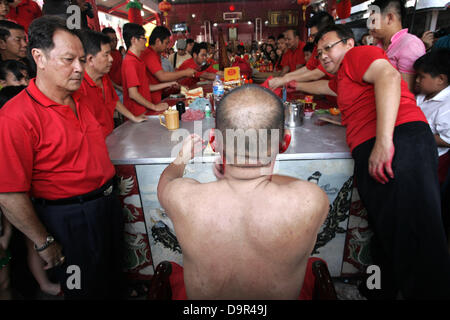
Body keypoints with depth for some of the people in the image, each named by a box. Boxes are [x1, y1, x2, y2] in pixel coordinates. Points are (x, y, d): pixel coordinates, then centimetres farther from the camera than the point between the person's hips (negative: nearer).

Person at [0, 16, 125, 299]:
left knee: (113, 280, 25)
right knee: (86, 289, 15)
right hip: (69, 220, -7)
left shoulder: (80, 99, 3)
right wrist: (44, 243, -12)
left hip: (107, 202, 7)